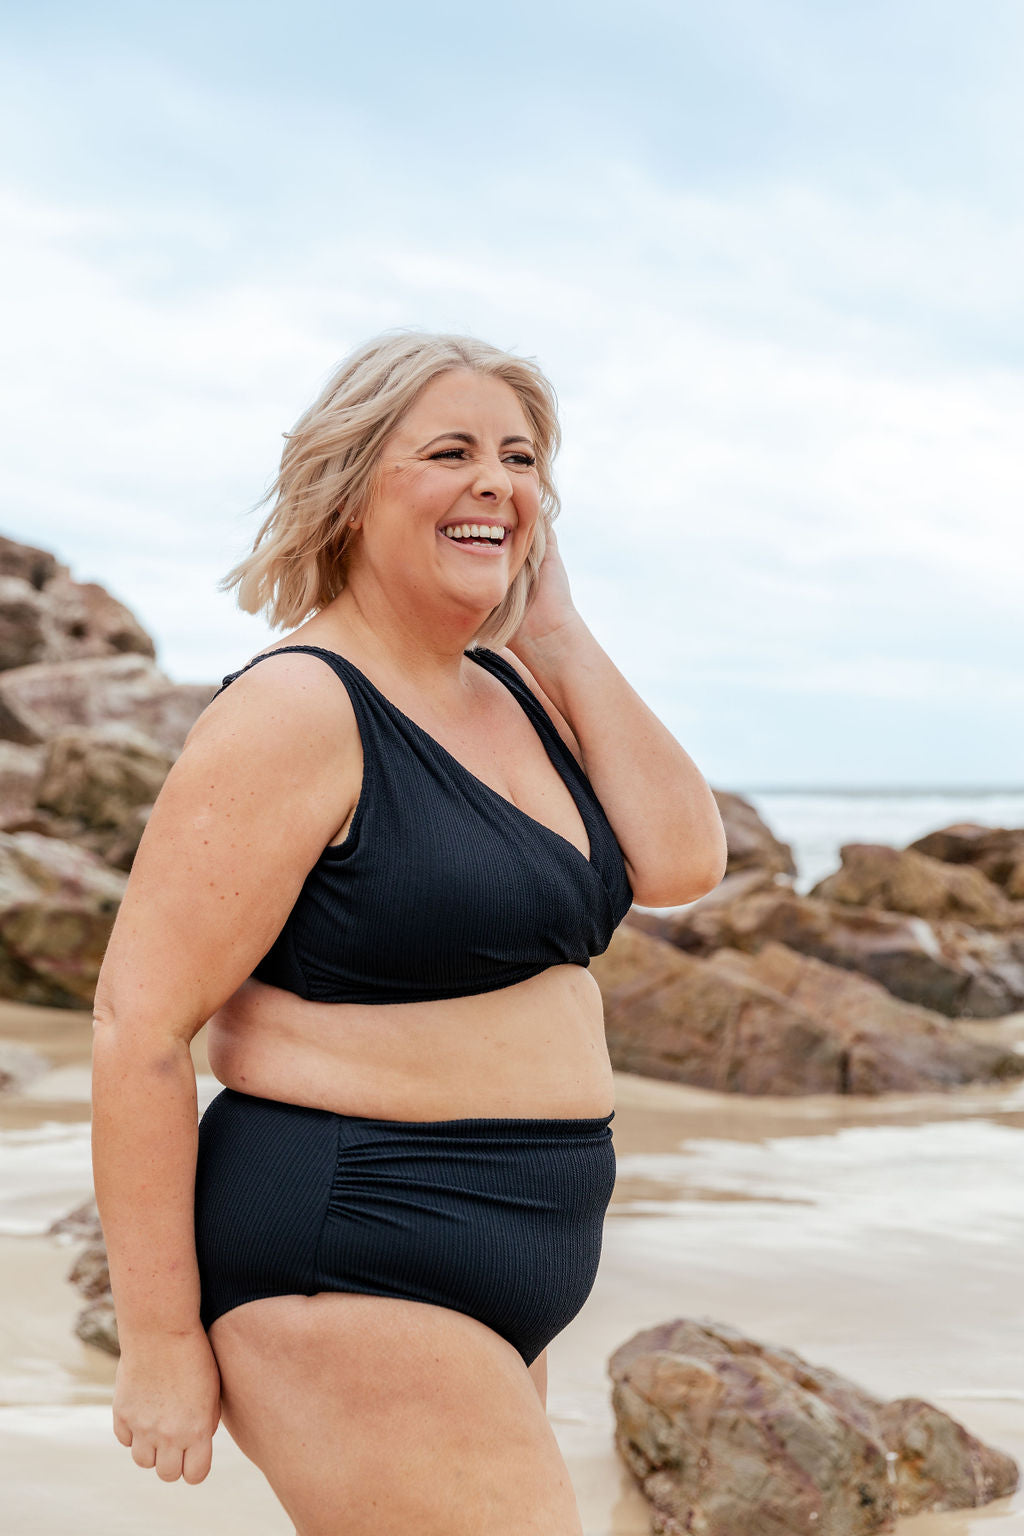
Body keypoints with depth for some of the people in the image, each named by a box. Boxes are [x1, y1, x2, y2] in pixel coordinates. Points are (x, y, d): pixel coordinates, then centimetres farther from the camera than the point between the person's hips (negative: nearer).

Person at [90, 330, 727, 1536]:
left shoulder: (518, 694, 9)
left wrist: (559, 635, -2)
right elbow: (139, 1026, -17)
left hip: (488, 1276, 9)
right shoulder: (300, 712, -15)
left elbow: (680, 864, -2)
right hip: (345, 1268, -8)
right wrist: (160, 1339, -16)